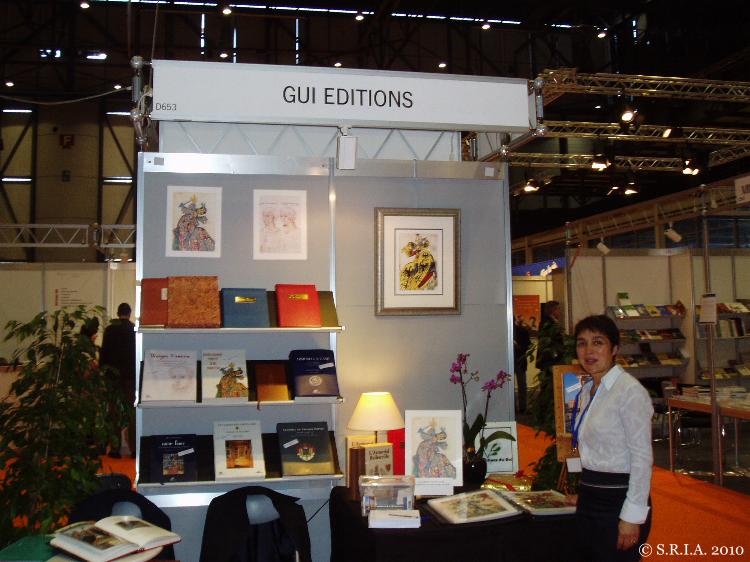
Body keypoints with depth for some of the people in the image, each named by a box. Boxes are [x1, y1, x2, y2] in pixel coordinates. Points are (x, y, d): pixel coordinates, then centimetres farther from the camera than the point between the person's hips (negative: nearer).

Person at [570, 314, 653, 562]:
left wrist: (632, 516, -18)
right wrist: (584, 493, 14)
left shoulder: (630, 391, -15)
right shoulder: (587, 390, 9)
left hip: (618, 500, -8)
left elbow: (642, 458, -17)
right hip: (589, 499, 8)